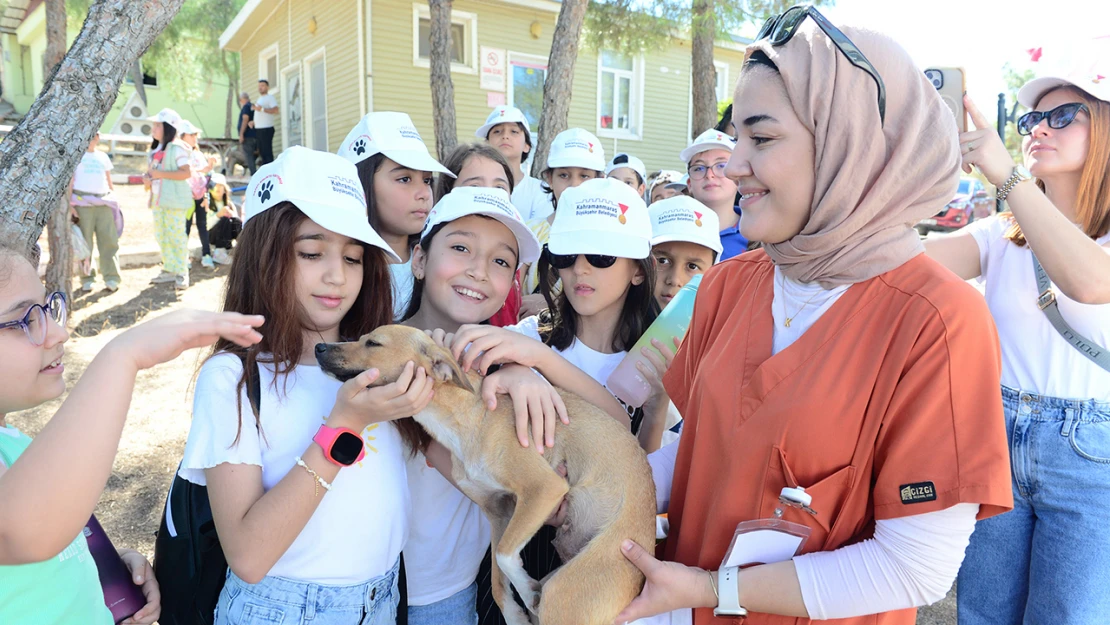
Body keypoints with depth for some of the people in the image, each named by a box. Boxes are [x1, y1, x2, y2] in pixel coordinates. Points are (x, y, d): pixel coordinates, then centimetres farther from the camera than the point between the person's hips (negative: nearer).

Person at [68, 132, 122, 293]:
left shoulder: (103, 156, 19)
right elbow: (69, 181, 0)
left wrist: (114, 202, 14)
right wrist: (69, 204, -10)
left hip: (104, 203, 3)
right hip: (82, 202, -3)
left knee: (109, 240, -5)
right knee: (85, 241, -2)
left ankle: (111, 279, -4)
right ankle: (87, 280, 3)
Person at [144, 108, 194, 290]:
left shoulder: (177, 148, -13)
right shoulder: (156, 148, 15)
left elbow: (187, 172, -22)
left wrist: (161, 174, -23)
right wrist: (147, 176, 3)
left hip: (175, 200, -9)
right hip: (158, 199, 9)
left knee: (176, 235, -5)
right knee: (161, 235, 12)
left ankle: (182, 274, 4)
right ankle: (169, 270, 23)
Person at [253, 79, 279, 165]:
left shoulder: (270, 98, -4)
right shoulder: (259, 99, 24)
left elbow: (276, 110, -21)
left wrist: (262, 109, -25)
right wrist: (252, 122, 13)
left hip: (266, 129, -9)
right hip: (258, 129, 9)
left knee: (267, 152, -12)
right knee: (262, 153, 8)